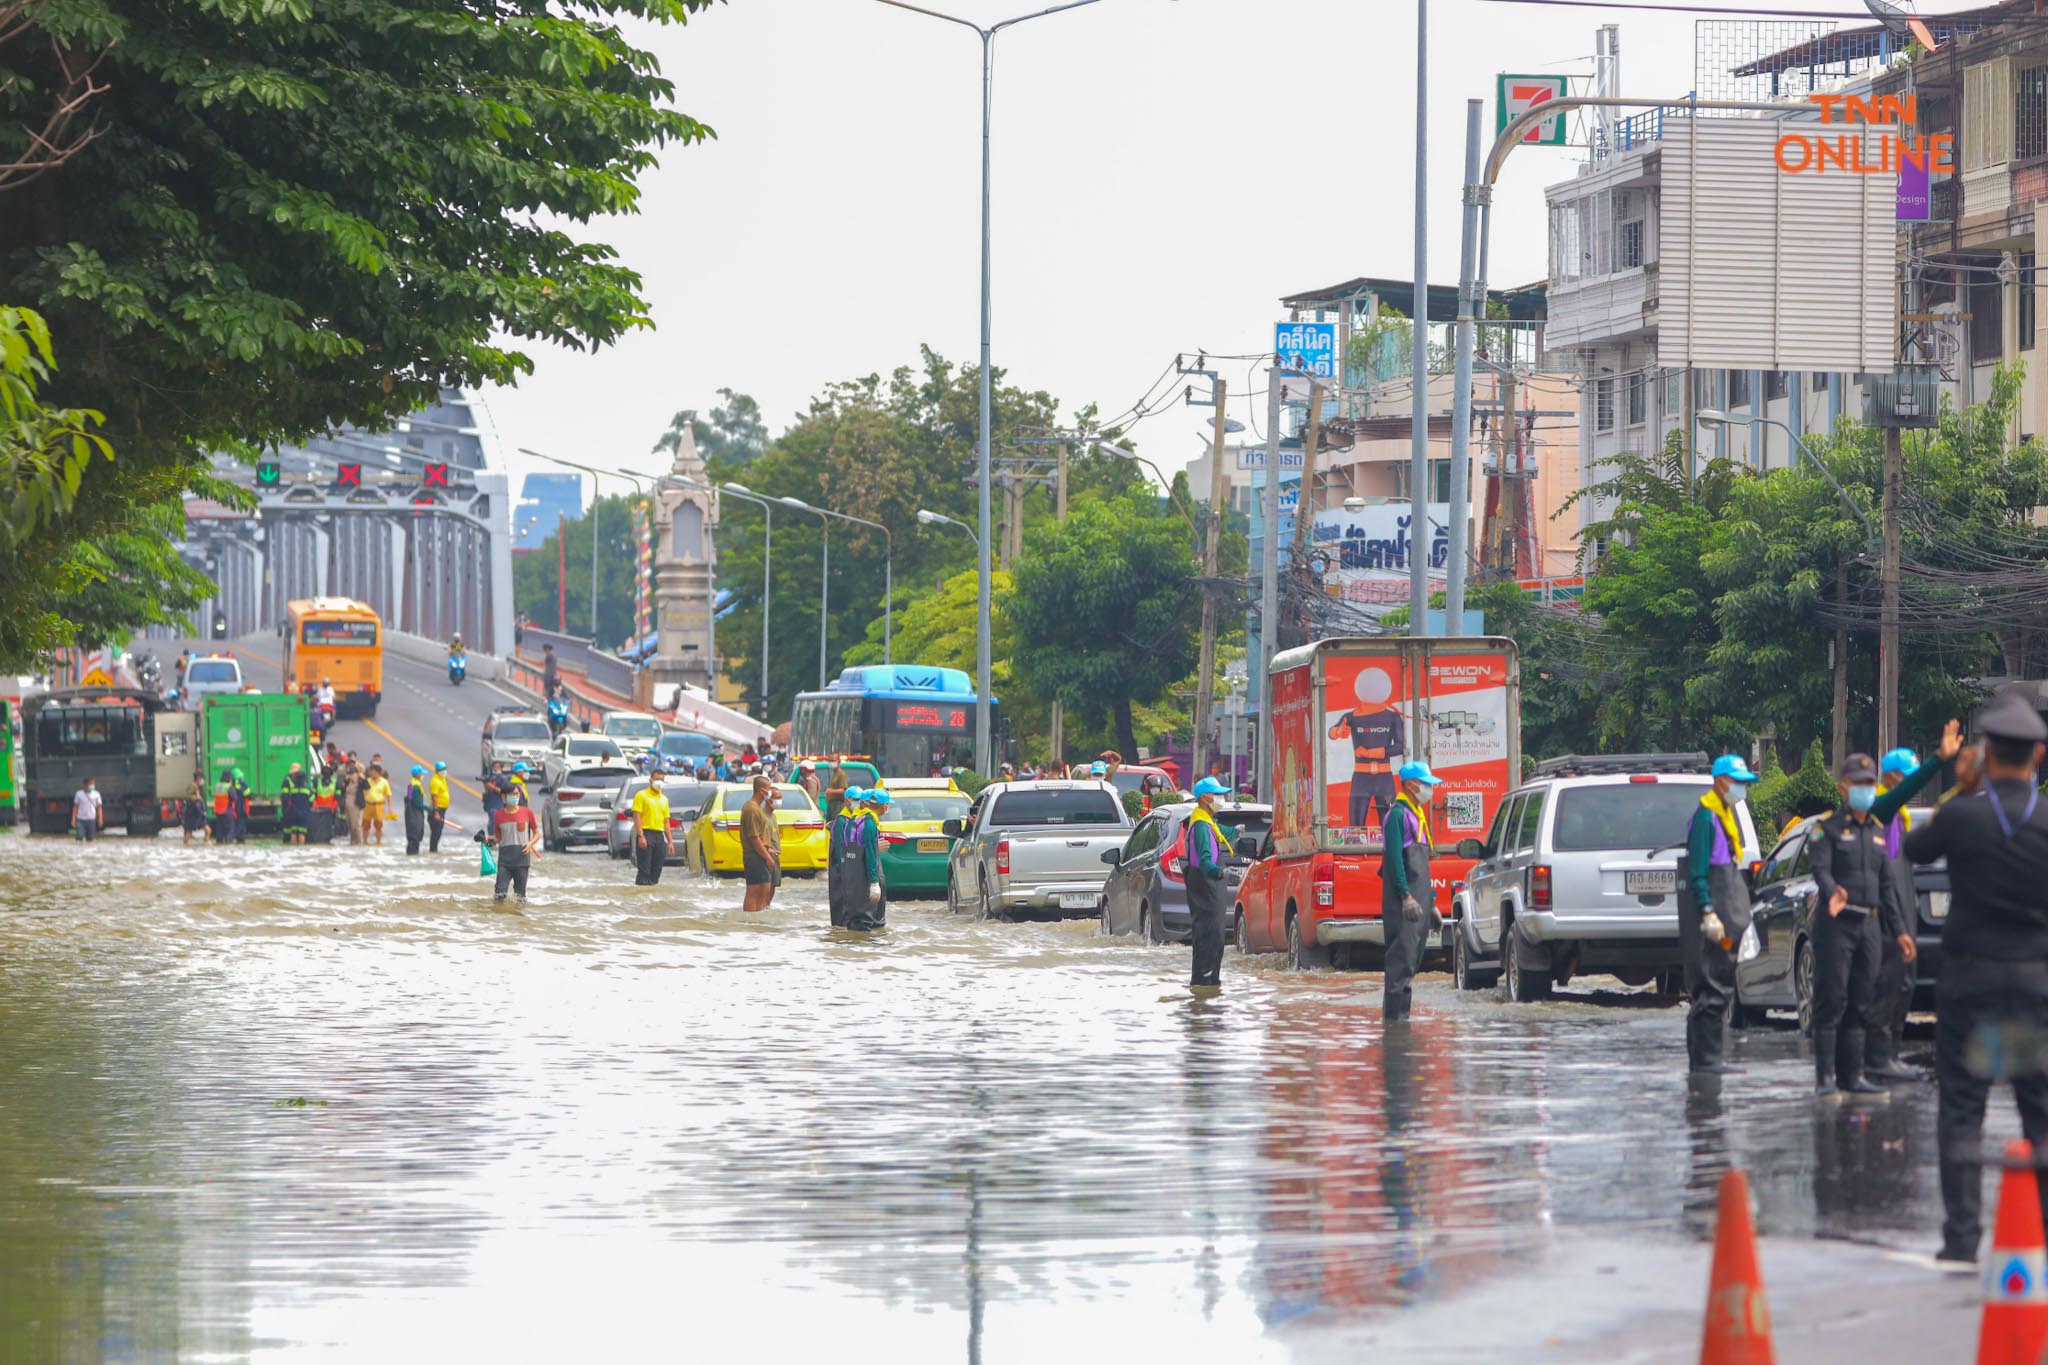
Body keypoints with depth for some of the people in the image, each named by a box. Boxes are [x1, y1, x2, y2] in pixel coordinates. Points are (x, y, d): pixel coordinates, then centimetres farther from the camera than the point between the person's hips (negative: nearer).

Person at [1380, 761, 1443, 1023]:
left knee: (1414, 955, 9)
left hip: (1418, 896, 10)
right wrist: (1406, 895, -24)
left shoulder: (1417, 815, 22)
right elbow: (1395, 858, -17)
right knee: (1402, 954, -14)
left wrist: (1430, 903, 23)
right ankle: (1395, 1011, -17)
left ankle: (1401, 1012, 12)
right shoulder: (1397, 815, -8)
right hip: (1403, 898, -10)